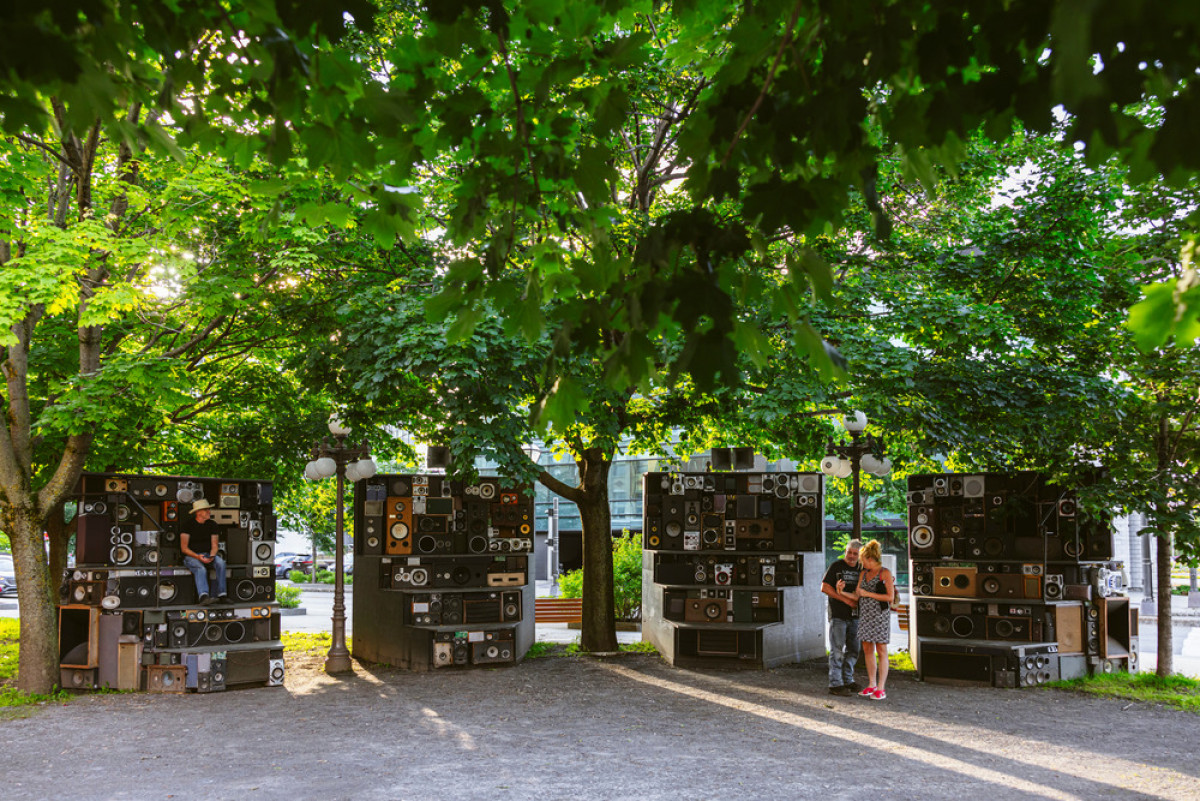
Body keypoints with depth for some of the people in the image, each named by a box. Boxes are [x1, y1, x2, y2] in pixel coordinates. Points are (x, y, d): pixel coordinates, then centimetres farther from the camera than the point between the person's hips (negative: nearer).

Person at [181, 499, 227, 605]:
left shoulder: (212, 525, 9)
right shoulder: (188, 525, -3)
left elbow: (214, 545, 8)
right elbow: (184, 548, -5)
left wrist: (211, 556, -15)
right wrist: (198, 557, -21)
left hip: (208, 555, 4)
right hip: (191, 556, -4)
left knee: (220, 563, -28)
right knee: (201, 569, -36)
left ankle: (222, 595, -29)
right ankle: (203, 596, -53)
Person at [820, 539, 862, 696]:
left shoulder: (860, 569, 12)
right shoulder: (836, 566, -4)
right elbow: (824, 587, -10)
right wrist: (846, 600, -15)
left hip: (854, 615, 6)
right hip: (838, 614, -6)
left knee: (852, 650, 11)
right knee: (837, 650, -5)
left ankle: (848, 680, 23)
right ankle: (835, 684, -2)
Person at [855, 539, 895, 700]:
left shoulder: (885, 573, -6)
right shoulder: (864, 574, 13)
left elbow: (890, 597, -12)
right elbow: (857, 595, 12)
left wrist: (868, 594, -12)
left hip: (880, 614, -7)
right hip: (865, 614, 7)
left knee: (881, 651, -3)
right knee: (867, 650, 9)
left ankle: (881, 689, 0)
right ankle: (871, 685, 18)